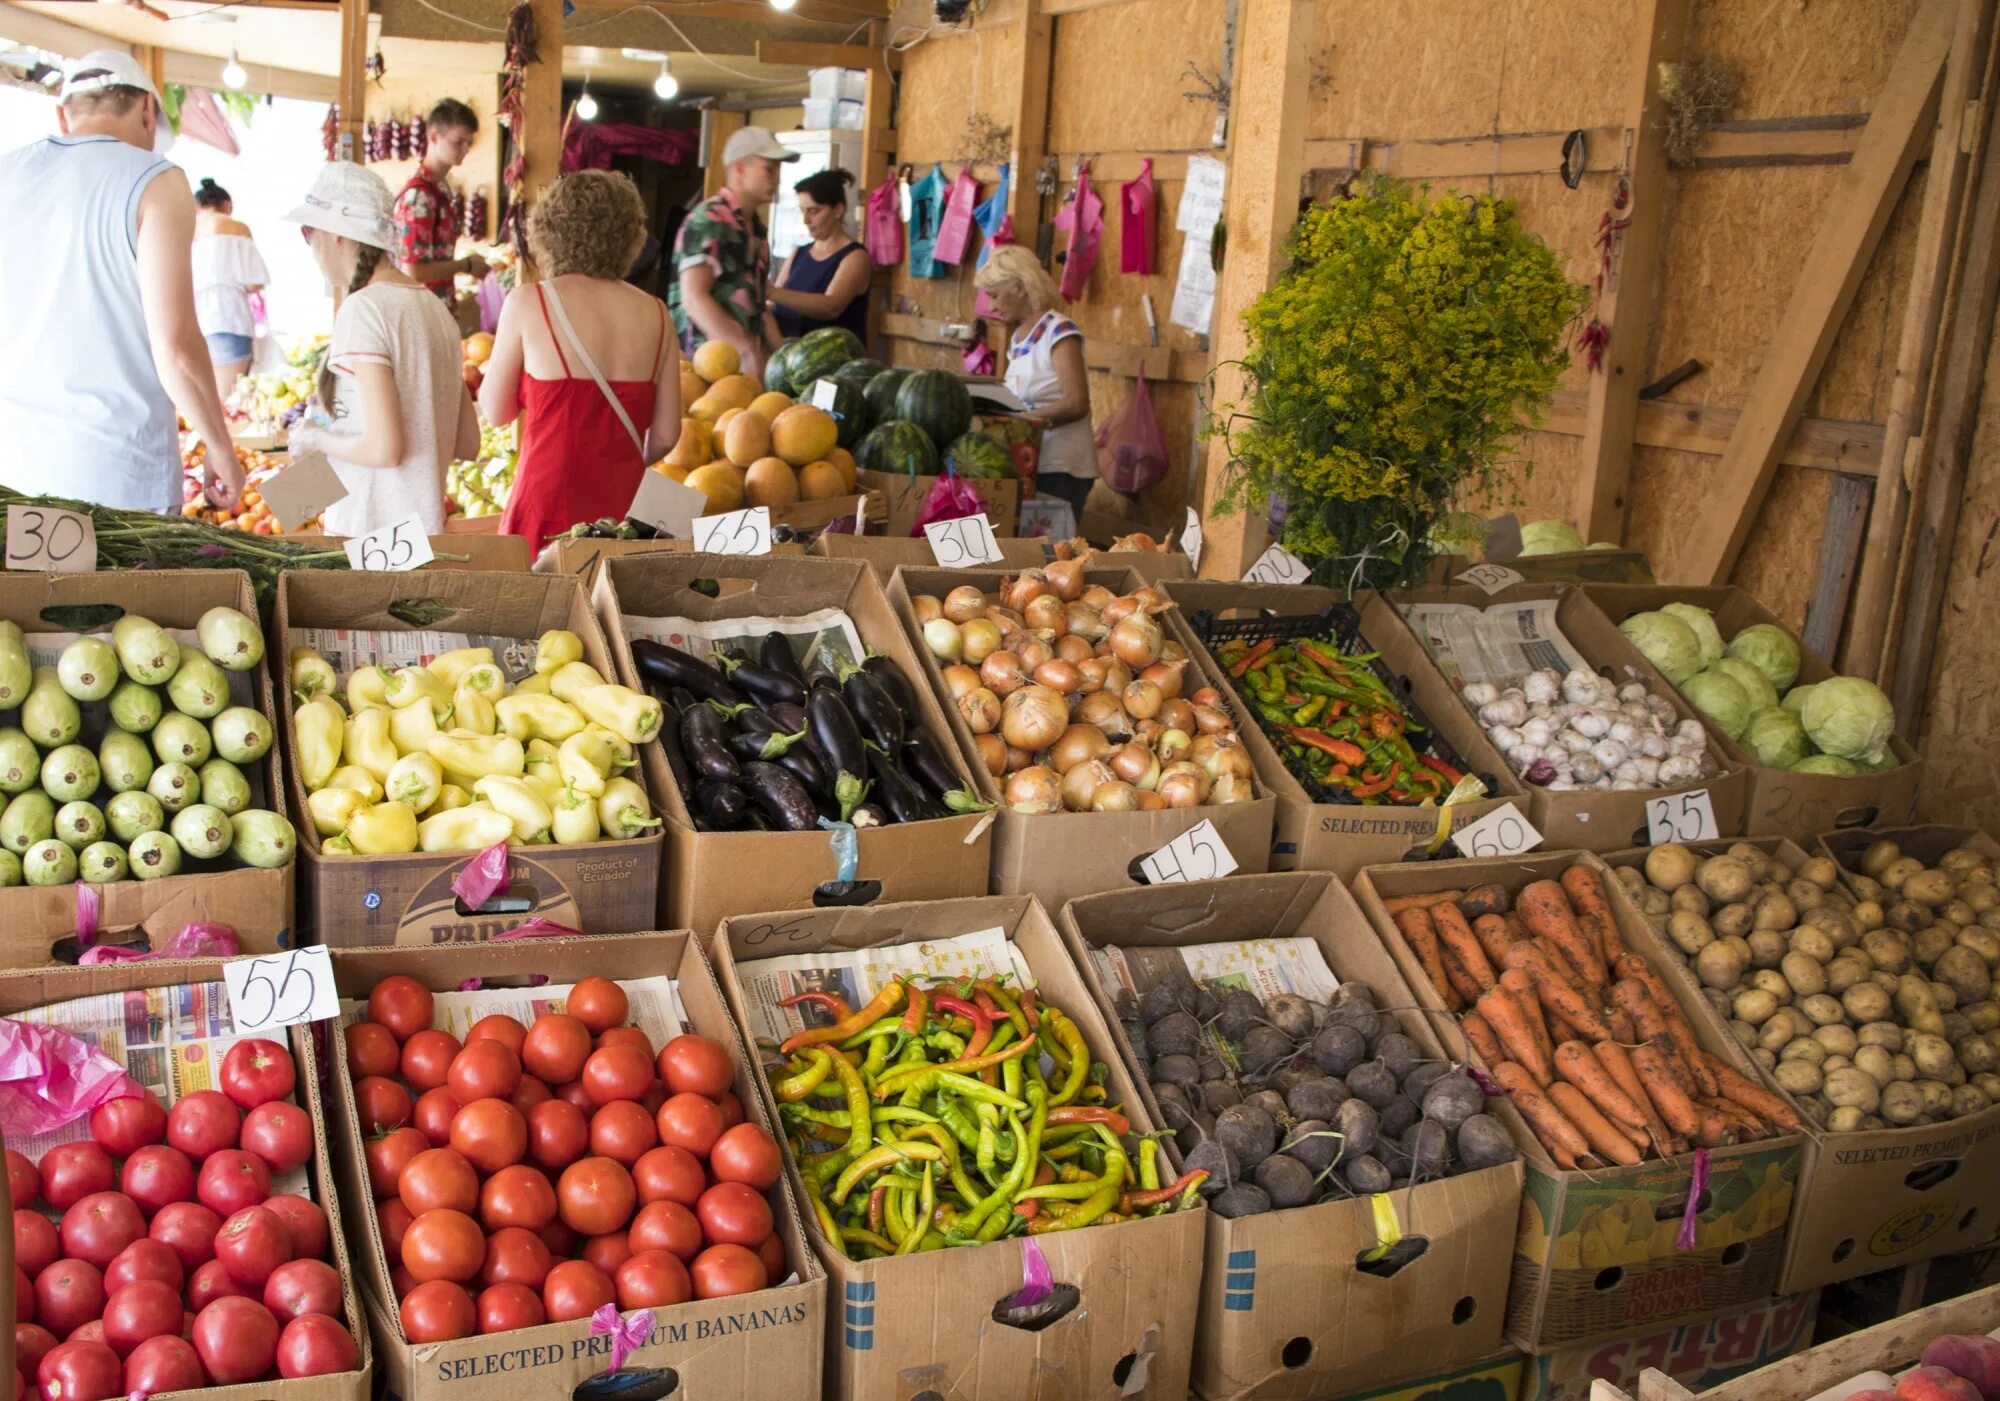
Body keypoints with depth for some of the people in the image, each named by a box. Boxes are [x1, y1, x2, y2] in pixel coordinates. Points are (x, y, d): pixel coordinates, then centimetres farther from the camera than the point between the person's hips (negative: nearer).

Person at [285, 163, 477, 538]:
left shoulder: (362, 310, -13)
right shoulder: (435, 307, 10)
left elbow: (383, 449, -19)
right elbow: (467, 443, 12)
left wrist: (316, 438, -2)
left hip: (368, 534, -8)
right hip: (426, 530, 8)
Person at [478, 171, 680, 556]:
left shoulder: (528, 303, -5)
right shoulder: (653, 314, 3)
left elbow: (497, 412, 4)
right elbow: (665, 436, 6)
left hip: (549, 504, -3)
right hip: (625, 506, 3)